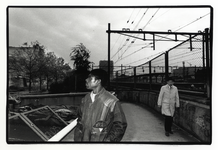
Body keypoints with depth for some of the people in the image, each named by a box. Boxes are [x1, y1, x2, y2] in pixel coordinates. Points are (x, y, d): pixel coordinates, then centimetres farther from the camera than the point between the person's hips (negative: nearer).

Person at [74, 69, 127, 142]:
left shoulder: (112, 101, -17)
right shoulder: (85, 99, 0)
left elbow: (120, 125, -10)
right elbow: (80, 120, 9)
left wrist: (109, 140, -14)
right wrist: (77, 138, 2)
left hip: (101, 139, -4)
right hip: (84, 139, 5)